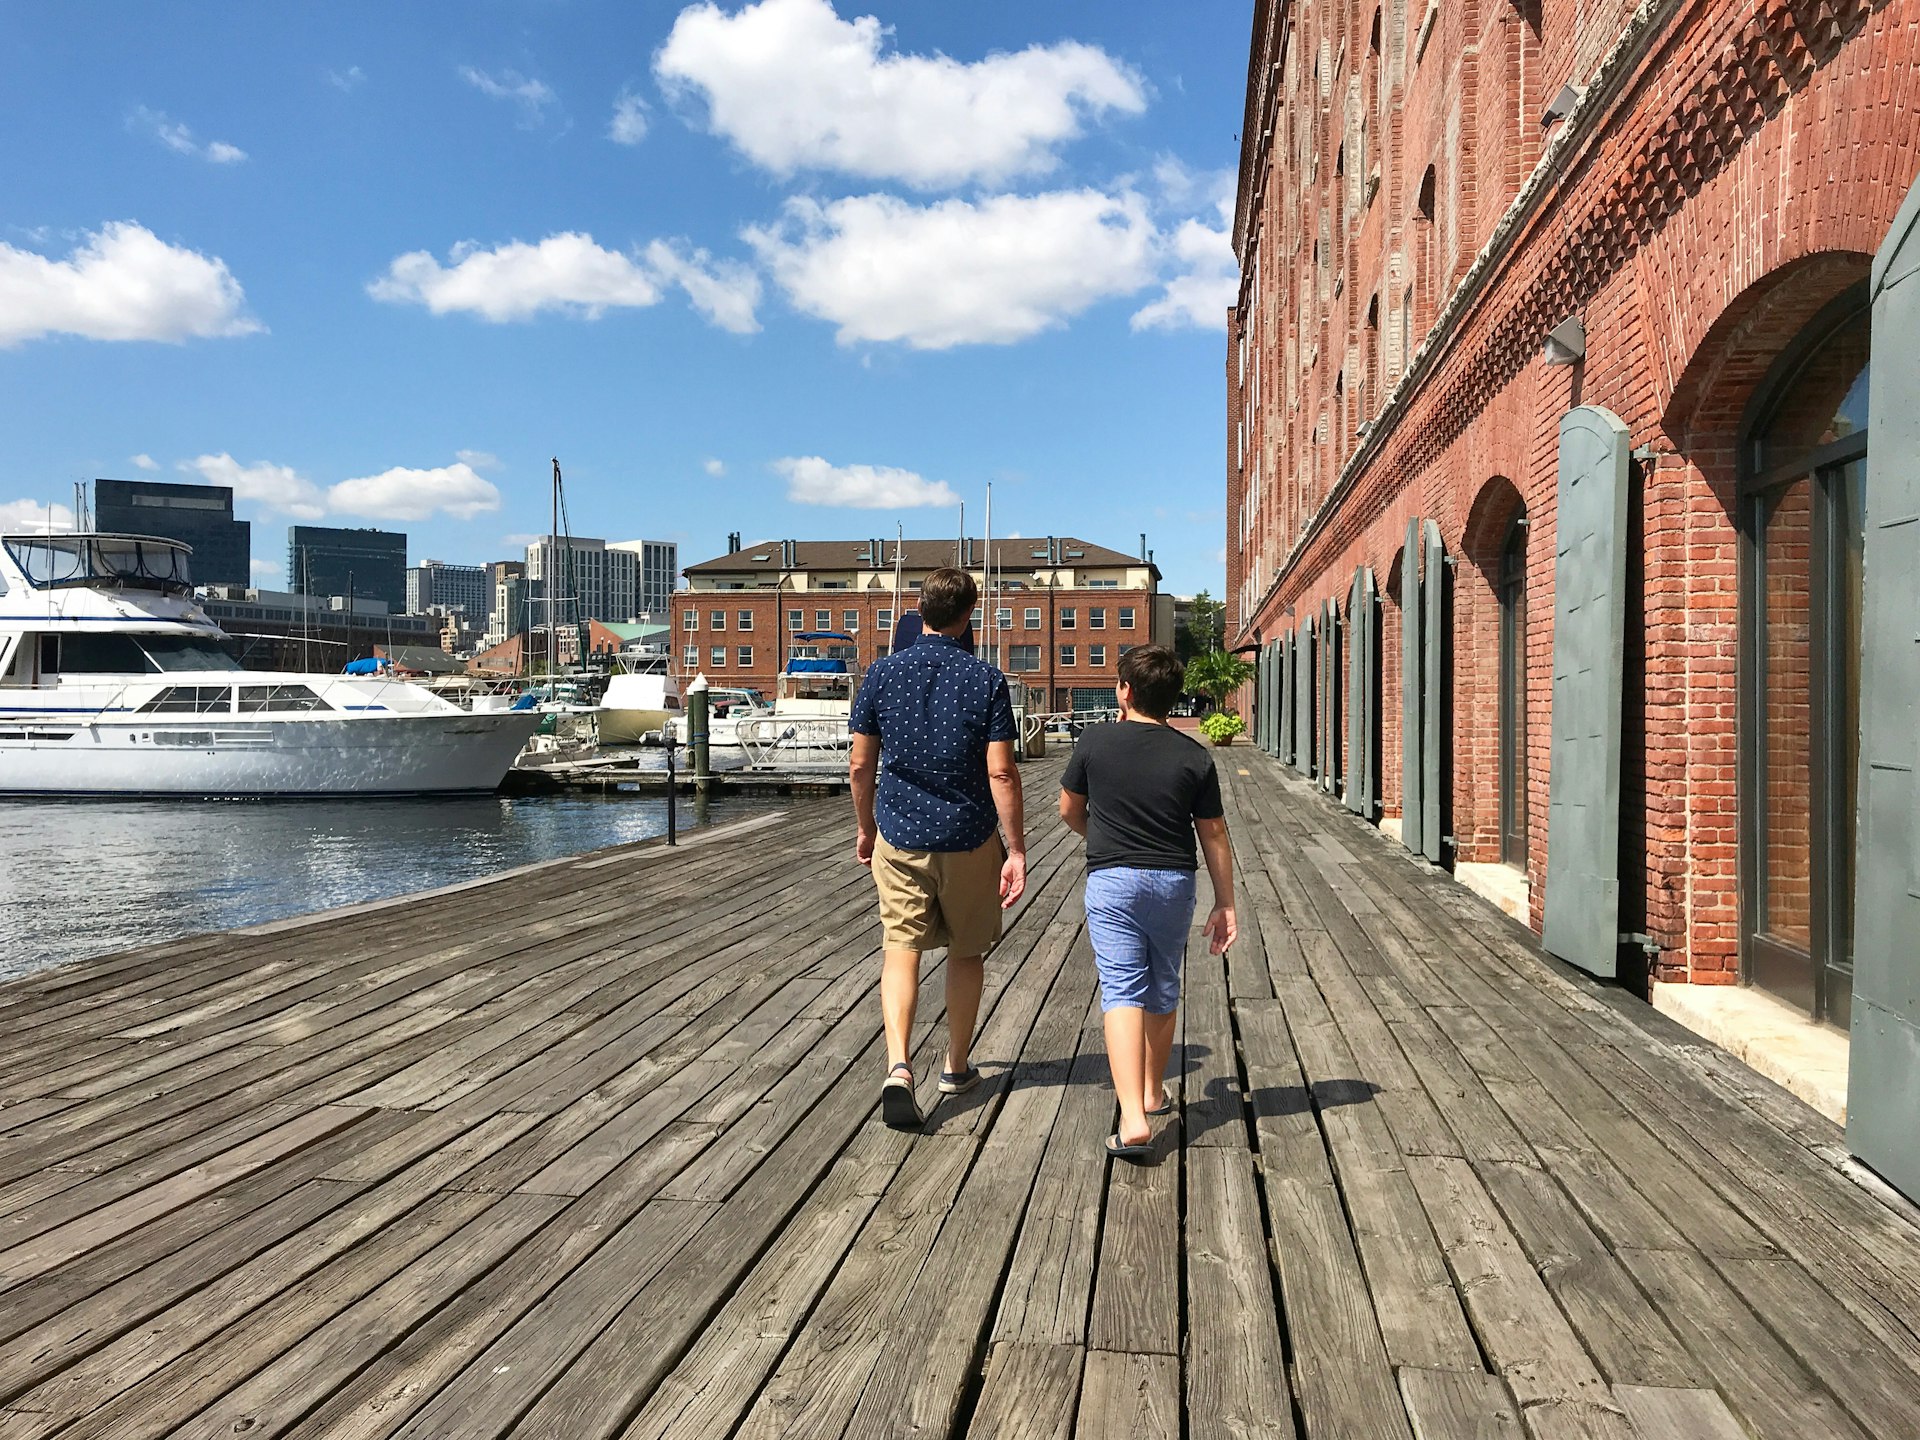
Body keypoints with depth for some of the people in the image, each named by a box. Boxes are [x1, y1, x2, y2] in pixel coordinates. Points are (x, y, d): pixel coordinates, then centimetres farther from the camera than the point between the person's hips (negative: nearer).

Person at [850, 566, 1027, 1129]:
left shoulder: (883, 673, -3)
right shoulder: (985, 680, -9)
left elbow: (861, 765, 1)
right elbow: (1001, 773, -13)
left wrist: (864, 828, 15)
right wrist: (1017, 851, -8)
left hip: (898, 835, 1)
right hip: (968, 839, -1)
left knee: (901, 950, 3)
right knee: (967, 953, 16)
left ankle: (898, 1067, -15)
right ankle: (957, 1067, 28)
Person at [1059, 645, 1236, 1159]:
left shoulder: (1096, 741, -6)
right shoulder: (1194, 757, -3)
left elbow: (1069, 811, 7)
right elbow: (1214, 835, 0)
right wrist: (1226, 904, 8)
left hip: (1111, 882, -2)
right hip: (1174, 883, 3)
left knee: (1122, 992, -5)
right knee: (1163, 991, 18)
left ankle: (1133, 1118, -18)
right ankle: (1154, 1092, 36)